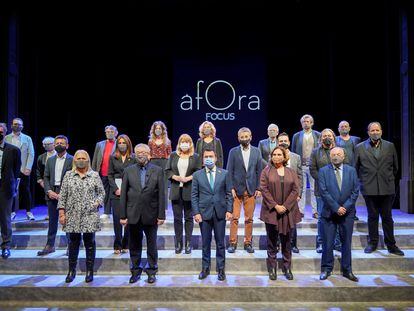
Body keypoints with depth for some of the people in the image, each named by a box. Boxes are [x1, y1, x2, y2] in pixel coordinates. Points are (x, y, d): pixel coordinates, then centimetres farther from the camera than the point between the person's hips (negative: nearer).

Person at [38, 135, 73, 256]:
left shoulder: (72, 160, -3)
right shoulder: (50, 160, 13)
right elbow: (46, 177, 12)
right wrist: (48, 191, -4)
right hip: (52, 194, 4)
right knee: (52, 221, 11)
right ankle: (49, 246, 19)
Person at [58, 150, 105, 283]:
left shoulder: (95, 175, 4)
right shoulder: (68, 175, 6)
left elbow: (101, 192, 8)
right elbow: (62, 195, 5)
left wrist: (97, 202, -9)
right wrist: (62, 212, -1)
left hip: (90, 216, -1)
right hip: (72, 216, 1)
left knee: (89, 242, 4)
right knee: (73, 243, 8)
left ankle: (90, 271, 16)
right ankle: (71, 270, 22)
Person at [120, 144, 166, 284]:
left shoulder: (158, 171, 0)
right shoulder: (128, 171, 3)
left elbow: (161, 195, -3)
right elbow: (123, 195, 2)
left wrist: (161, 215, -7)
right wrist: (123, 215, -2)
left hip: (151, 215, -1)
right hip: (133, 215, 1)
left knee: (151, 245, 10)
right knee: (134, 246, 11)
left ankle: (151, 272, 24)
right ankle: (136, 271, 26)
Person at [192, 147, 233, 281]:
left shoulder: (224, 173, 3)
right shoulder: (197, 175, 3)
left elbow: (229, 194, 4)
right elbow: (194, 195, 2)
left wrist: (229, 210, -4)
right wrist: (196, 212, -6)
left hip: (220, 213, 0)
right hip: (204, 213, 0)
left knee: (220, 243, 7)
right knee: (205, 243, 9)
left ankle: (221, 269, 20)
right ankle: (205, 268, 22)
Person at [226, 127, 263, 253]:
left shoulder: (256, 151, 7)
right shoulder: (233, 152, 2)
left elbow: (259, 171, 7)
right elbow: (229, 171, 0)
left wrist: (258, 188, 1)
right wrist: (231, 188, -7)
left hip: (251, 190, 2)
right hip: (237, 189, -1)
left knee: (249, 218, 6)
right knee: (234, 217, 0)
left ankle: (248, 243, 16)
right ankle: (233, 243, 9)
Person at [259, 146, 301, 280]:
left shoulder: (291, 172, 9)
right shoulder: (266, 172, 4)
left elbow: (295, 190, 1)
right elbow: (264, 190, -5)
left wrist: (285, 206, -10)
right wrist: (275, 206, -13)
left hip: (288, 212, 2)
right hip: (271, 211, -1)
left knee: (286, 241, 8)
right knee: (272, 241, 4)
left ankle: (287, 268, 19)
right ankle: (272, 268, 14)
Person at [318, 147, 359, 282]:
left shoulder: (351, 171, 5)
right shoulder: (323, 171, -1)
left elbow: (355, 191, 1)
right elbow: (323, 192, -9)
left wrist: (345, 207, -10)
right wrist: (336, 208, -13)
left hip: (347, 213, 2)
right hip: (329, 213, -2)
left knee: (346, 242, 10)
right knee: (327, 243, 3)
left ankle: (347, 270, 22)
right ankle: (326, 269, 17)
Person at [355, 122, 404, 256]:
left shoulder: (390, 146, 5)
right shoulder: (360, 148, 1)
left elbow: (395, 167, 14)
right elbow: (356, 168, 8)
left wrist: (389, 179, 16)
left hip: (387, 188, 1)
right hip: (369, 188, -1)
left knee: (387, 217, 8)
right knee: (372, 217, 8)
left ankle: (391, 245, 17)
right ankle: (372, 243, 19)